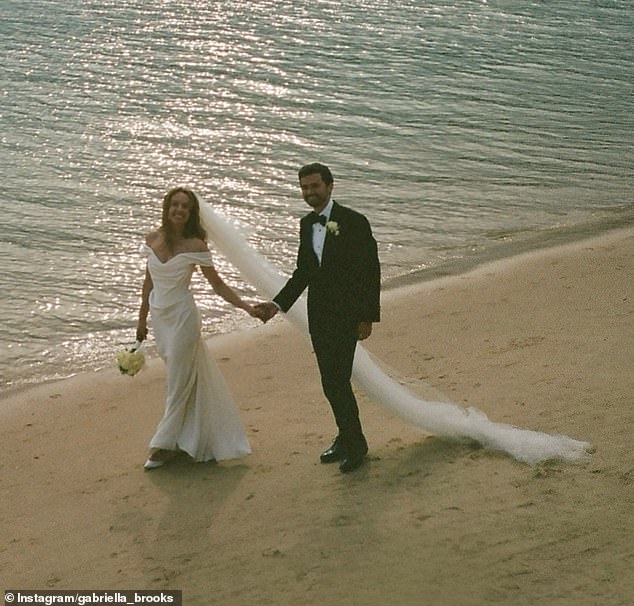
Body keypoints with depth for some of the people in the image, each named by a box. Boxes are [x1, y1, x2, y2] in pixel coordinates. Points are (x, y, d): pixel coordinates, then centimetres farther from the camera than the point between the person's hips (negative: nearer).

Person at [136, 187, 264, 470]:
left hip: (182, 317, -5)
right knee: (180, 377, 14)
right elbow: (149, 281, 12)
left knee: (179, 381, 1)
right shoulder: (152, 239, 1)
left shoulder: (194, 246, -12)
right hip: (159, 316, 5)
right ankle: (191, 438, 25)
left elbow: (218, 285, -5)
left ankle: (165, 445, 9)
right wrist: (142, 319, 17)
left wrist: (248, 308, -14)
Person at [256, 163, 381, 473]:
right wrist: (277, 304, 3)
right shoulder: (306, 224, 9)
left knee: (338, 380, -10)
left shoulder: (353, 222, -11)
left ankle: (355, 443, 5)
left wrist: (367, 317, -12)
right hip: (318, 316, 7)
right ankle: (347, 438, 26)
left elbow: (371, 270, -10)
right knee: (331, 382, 12)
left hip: (346, 316, -6)